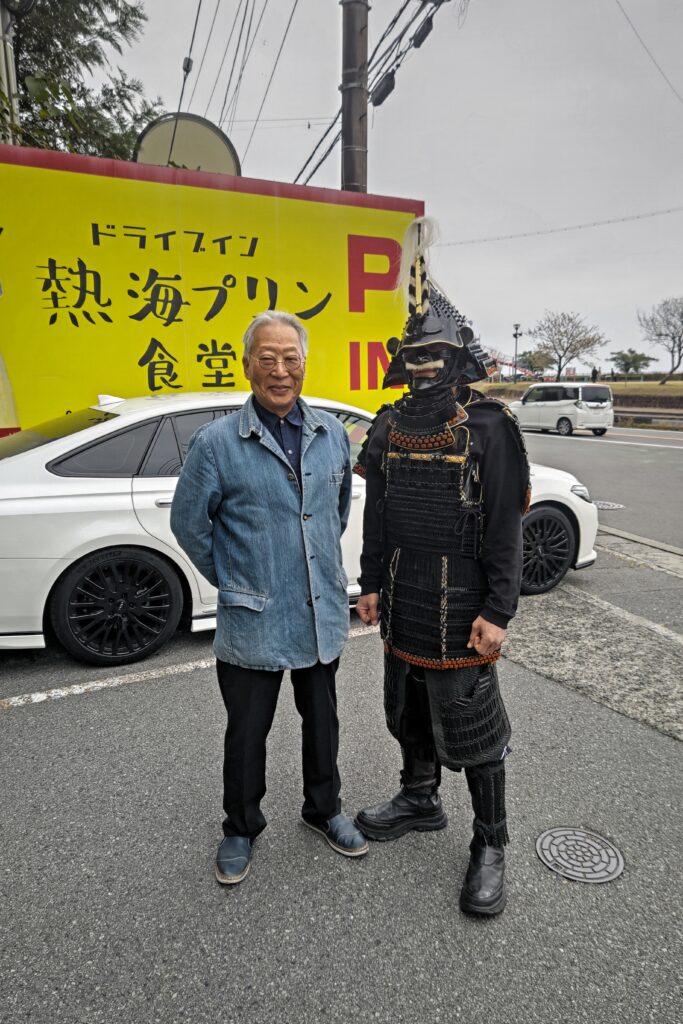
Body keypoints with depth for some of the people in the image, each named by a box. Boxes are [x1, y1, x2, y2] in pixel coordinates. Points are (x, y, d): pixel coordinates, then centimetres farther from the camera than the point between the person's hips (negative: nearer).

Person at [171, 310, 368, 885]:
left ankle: (324, 810, 44)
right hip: (253, 621, -3)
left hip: (322, 614, 4)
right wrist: (230, 579, 2)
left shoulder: (332, 435, 0)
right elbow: (189, 523, -2)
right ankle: (241, 829, 39)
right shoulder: (217, 442, -12)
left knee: (322, 720, 20)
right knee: (247, 732, 13)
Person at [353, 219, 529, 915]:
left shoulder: (489, 429, -11)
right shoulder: (389, 428, 6)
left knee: (471, 726, 6)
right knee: (409, 712, 21)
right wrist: (371, 584, 9)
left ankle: (490, 844, 26)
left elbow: (506, 528, -12)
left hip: (461, 609, -6)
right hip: (402, 606, 6)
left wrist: (497, 610, -15)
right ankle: (421, 799, 45)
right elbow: (375, 516, 11)